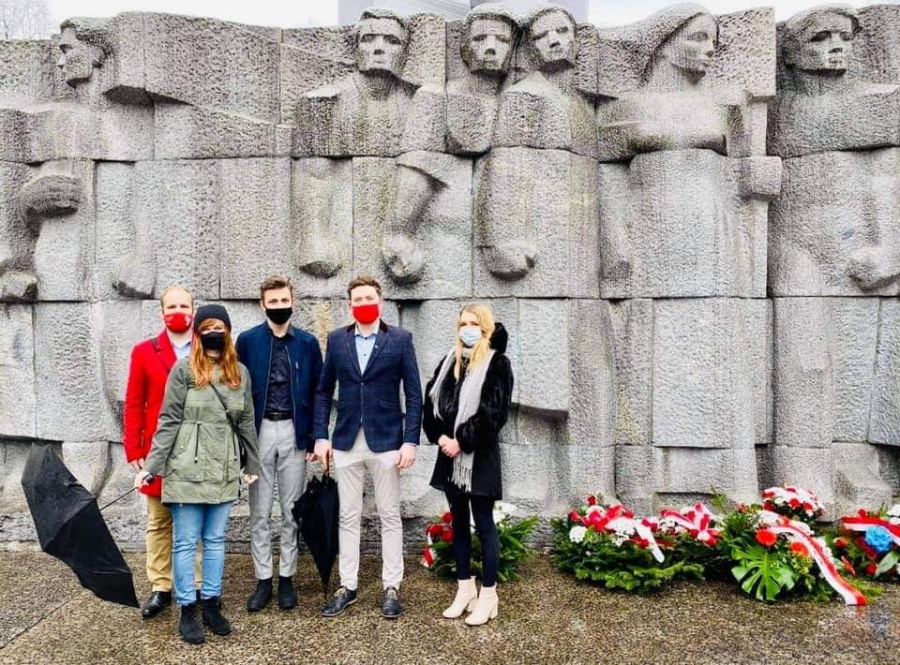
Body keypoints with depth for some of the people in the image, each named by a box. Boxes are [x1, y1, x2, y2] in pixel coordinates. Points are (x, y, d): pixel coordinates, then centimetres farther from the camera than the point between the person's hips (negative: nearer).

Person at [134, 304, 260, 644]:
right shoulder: (184, 369, -4)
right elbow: (169, 421, -5)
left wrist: (252, 464, 13)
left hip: (223, 471, 4)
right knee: (186, 542, 5)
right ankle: (187, 609, 17)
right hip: (187, 469, -3)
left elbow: (246, 421, 12)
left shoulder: (240, 373, 7)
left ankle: (212, 603, 24)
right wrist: (151, 465, -9)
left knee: (216, 540, 12)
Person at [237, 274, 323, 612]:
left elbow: (317, 393, 5)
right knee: (259, 512, 7)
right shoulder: (247, 340, 0)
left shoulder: (308, 343, 3)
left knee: (291, 510, 9)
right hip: (259, 431, 0)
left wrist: (315, 438, 0)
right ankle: (263, 580, 20)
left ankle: (286, 578, 22)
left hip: (294, 432, 1)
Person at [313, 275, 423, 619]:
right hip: (346, 441, 2)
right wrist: (321, 436, 1)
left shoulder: (400, 339, -1)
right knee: (348, 516, 10)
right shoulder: (336, 339, 6)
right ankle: (347, 586, 22)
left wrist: (411, 440, -9)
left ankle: (391, 587, 19)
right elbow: (323, 391, 8)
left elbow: (414, 393, -3)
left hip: (386, 440, -2)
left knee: (390, 515, 7)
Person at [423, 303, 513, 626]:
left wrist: (462, 441, -16)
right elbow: (431, 401, 7)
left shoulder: (496, 363, -6)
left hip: (480, 456, -6)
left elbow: (494, 412, -14)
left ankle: (488, 594, 12)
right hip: (451, 455, 6)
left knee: (483, 524, 1)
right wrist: (440, 437, -7)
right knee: (459, 522, 13)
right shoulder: (449, 361, 11)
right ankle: (465, 588, 25)